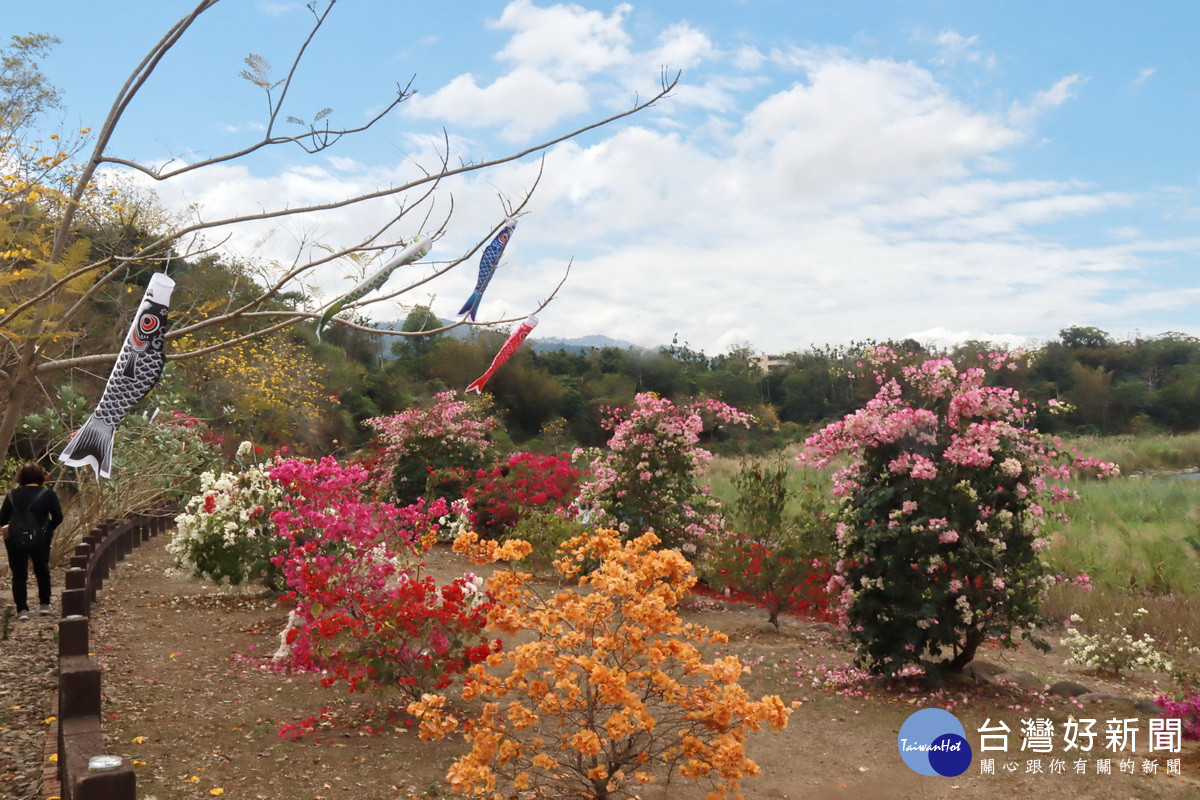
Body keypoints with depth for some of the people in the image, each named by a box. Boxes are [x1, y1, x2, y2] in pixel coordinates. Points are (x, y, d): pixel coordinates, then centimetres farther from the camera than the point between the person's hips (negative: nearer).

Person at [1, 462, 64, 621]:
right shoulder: (48, 494, -4)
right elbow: (58, 517, -5)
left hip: (15, 540, 1)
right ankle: (44, 604, 23)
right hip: (40, 539, 0)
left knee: (19, 574, 8)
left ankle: (22, 609, 2)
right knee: (42, 571, 18)